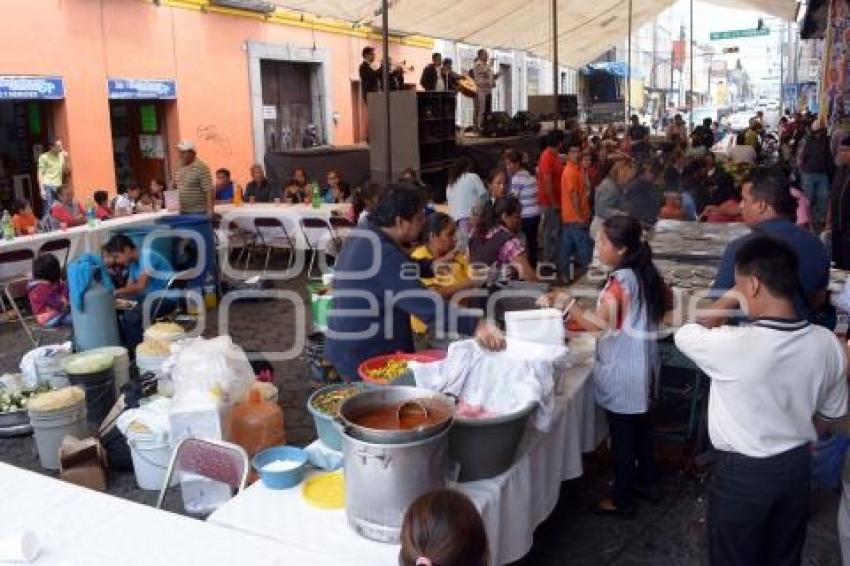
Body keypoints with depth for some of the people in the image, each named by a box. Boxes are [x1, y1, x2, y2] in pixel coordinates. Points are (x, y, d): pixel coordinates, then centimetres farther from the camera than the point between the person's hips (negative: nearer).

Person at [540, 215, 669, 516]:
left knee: (621, 435, 4)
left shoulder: (621, 280, -24)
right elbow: (666, 303, 18)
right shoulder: (646, 273, 2)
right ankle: (646, 482, 39)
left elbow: (599, 324, -33)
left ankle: (622, 500, 18)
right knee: (639, 426, 23)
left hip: (621, 370, -9)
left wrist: (565, 302, -28)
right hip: (641, 366, 9)